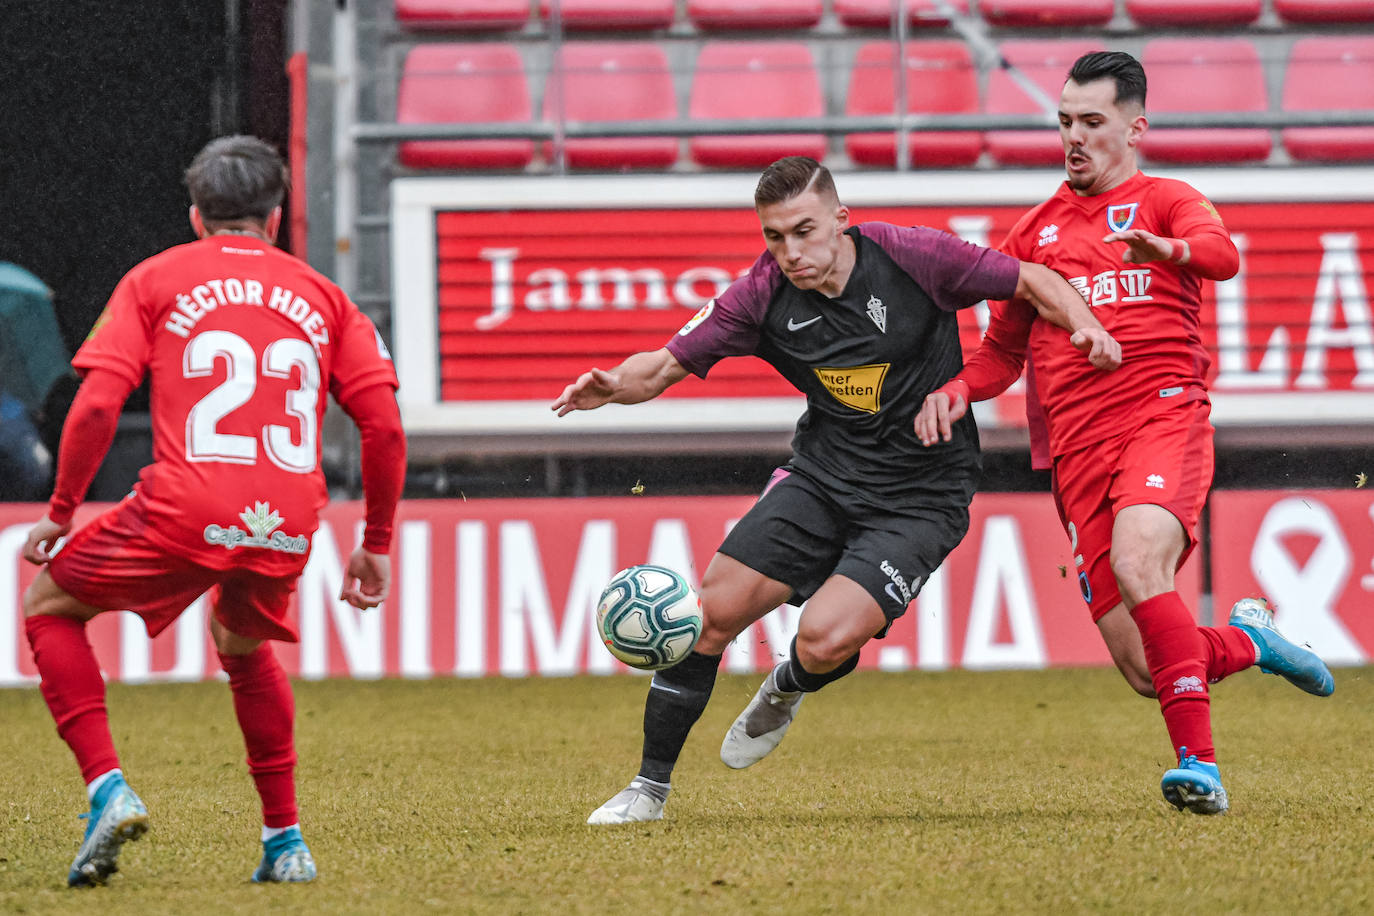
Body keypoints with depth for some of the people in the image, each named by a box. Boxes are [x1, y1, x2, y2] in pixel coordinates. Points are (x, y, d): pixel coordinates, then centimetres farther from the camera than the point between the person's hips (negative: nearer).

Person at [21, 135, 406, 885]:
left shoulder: (156, 280, 13)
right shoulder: (321, 296, 20)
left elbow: (96, 406, 0)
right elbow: (384, 425, 10)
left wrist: (60, 512, 10)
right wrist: (375, 543, 18)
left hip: (184, 513, -4)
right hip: (286, 528, 4)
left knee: (48, 608, 18)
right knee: (242, 647, 33)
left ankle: (106, 788, 0)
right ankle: (286, 843, 27)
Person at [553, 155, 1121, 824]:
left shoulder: (912, 256, -17)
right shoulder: (764, 294, -9)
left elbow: (1033, 281, -5)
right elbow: (664, 366, -7)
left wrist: (1086, 326, -23)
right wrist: (611, 386, -28)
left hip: (919, 495, -4)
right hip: (822, 476, 4)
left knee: (826, 641, -21)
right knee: (711, 611, -8)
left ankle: (787, 690, 19)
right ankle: (651, 786, 10)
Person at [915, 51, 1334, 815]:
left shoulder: (1166, 201, 9)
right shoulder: (1036, 231, 23)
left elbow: (1222, 255, -13)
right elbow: (1005, 348, 29)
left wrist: (1165, 249, -37)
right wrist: (956, 390, 7)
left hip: (1164, 415, -4)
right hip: (1077, 450, 4)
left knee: (1137, 562, -35)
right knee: (1144, 671, -6)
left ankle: (1199, 763, -33)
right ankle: (1245, 640, 26)